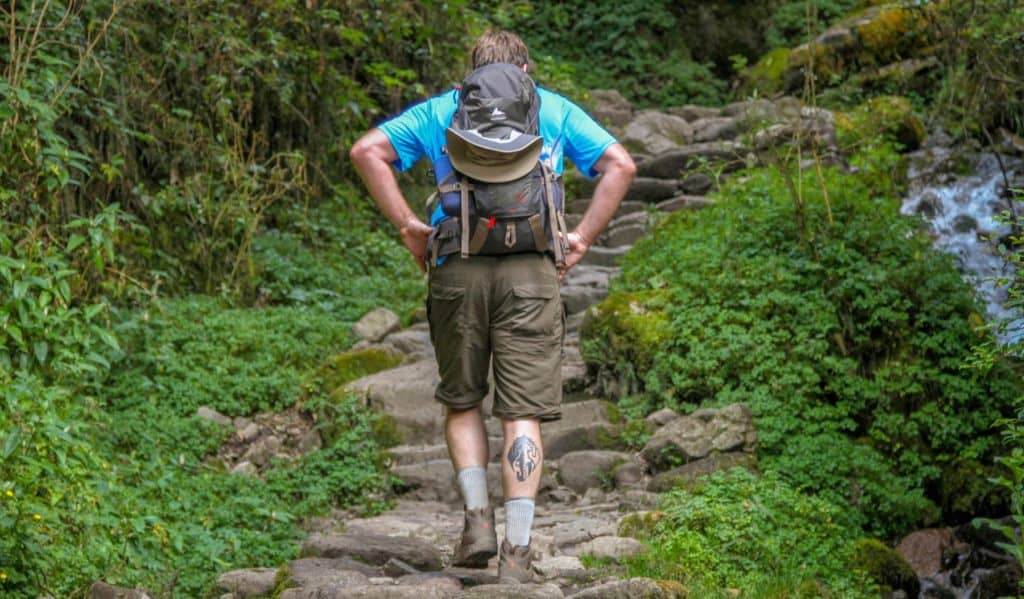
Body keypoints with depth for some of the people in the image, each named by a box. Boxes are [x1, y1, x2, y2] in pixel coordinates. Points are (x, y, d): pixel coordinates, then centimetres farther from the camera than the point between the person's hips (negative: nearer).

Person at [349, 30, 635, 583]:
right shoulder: (556, 110, 17)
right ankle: (516, 552, -7)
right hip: (531, 271, -1)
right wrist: (582, 238, 7)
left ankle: (478, 517, 4)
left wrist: (407, 225, 5)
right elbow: (620, 165, 8)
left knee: (462, 402, 18)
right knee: (522, 412, -1)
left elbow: (367, 151, 7)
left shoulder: (439, 111, 18)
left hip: (457, 268, 1)